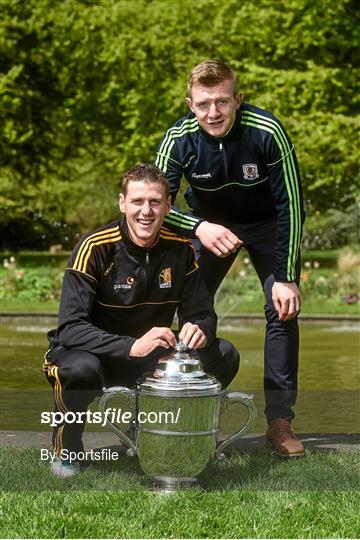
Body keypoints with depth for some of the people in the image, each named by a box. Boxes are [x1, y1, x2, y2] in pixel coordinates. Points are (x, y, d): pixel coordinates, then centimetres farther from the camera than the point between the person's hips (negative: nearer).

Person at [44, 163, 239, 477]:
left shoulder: (180, 250, -6)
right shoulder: (95, 248, -21)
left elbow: (201, 313, 0)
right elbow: (70, 328, -29)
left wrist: (199, 330, -27)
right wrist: (132, 346, -43)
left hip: (148, 362, 5)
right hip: (91, 355, -5)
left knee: (224, 356, -12)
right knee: (81, 368, -40)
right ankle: (65, 450, -7)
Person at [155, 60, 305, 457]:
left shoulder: (267, 133, -31)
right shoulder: (179, 139, -26)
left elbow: (291, 206, -24)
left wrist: (287, 278, -25)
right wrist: (199, 227, -41)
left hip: (266, 224, -2)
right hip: (210, 225, 2)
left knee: (283, 311, -13)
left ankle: (280, 420, -4)